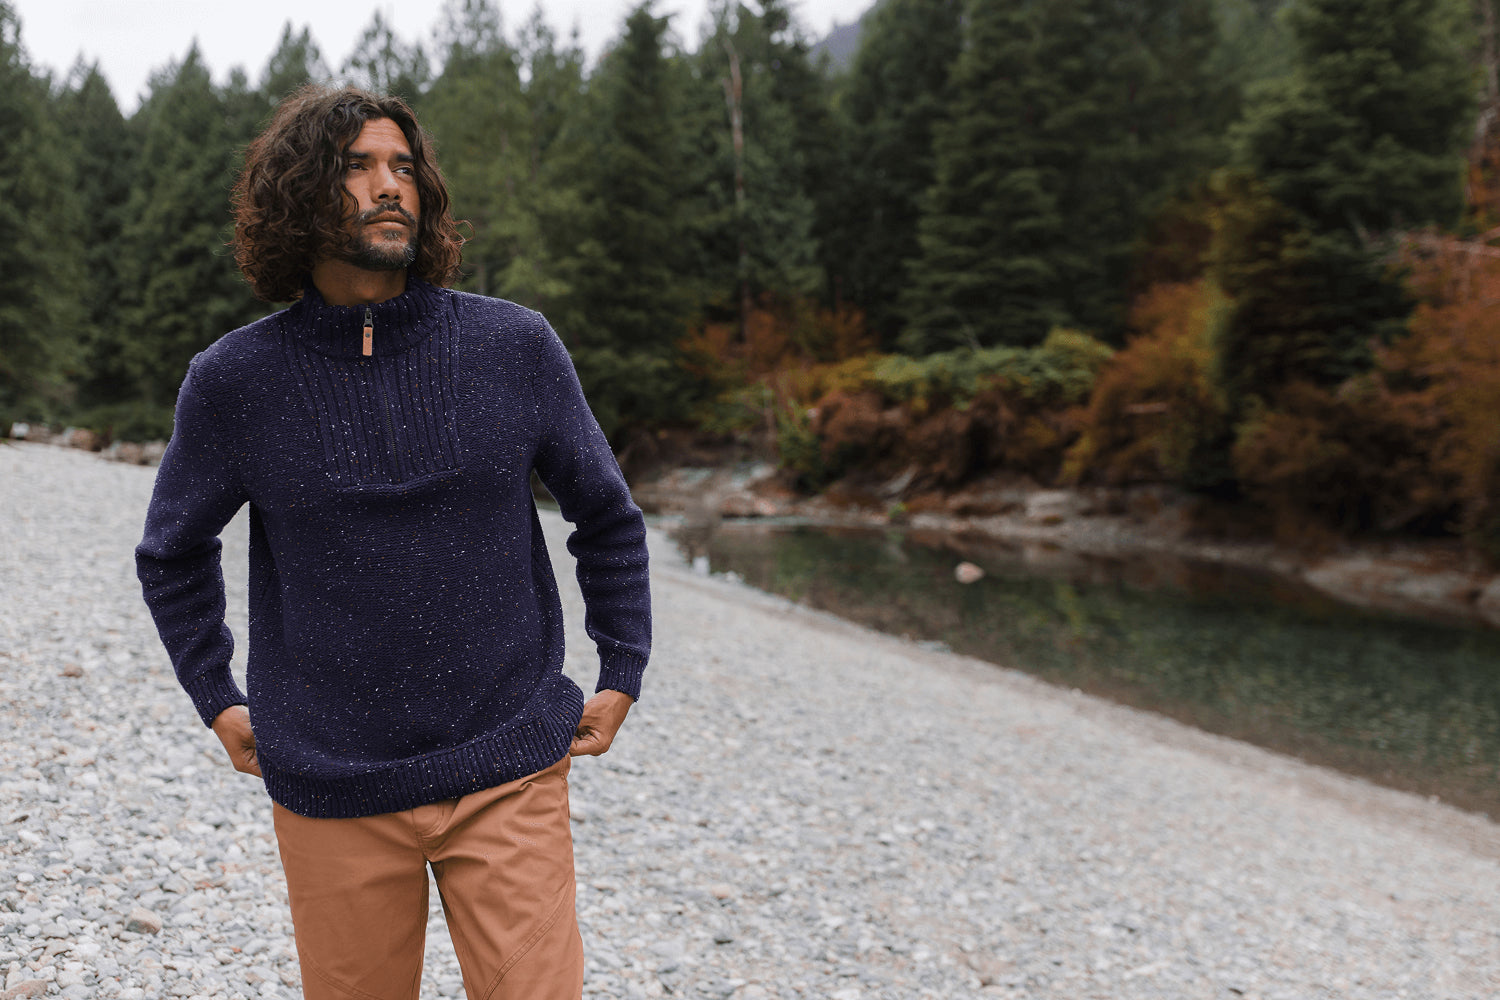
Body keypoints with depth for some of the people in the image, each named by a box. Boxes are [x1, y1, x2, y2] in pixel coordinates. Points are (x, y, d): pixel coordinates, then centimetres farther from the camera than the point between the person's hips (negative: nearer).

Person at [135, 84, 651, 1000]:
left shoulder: (517, 348, -3)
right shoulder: (234, 382, -2)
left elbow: (607, 517, 10)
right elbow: (175, 552, 16)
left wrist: (622, 675, 7)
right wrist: (218, 700, 11)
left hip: (508, 779, 0)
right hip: (331, 793, 1)